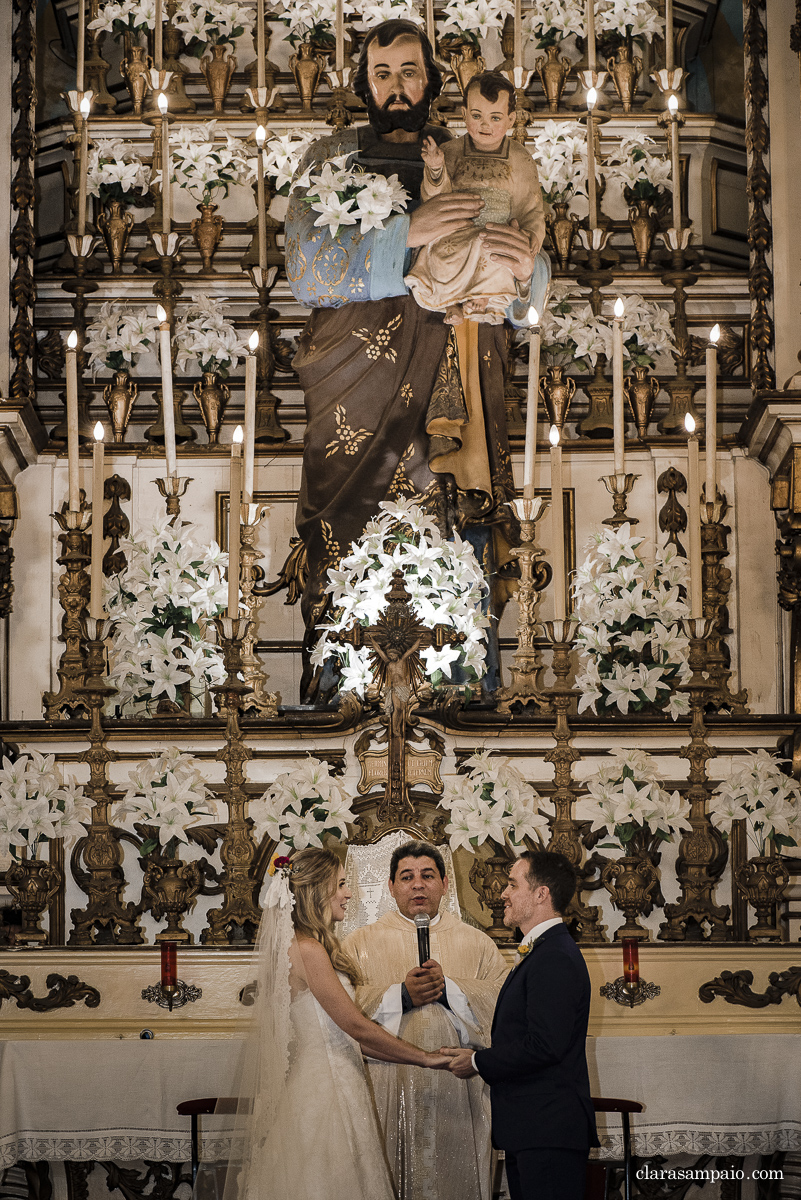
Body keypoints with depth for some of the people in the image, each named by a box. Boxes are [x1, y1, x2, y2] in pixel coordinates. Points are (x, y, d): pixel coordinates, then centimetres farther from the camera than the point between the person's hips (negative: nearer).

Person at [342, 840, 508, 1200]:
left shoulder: (476, 943, 13)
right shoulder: (361, 943, 10)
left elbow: (503, 1002, -1)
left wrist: (448, 988, -13)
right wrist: (401, 995, -12)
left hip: (455, 1091, 1)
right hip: (387, 1087, -1)